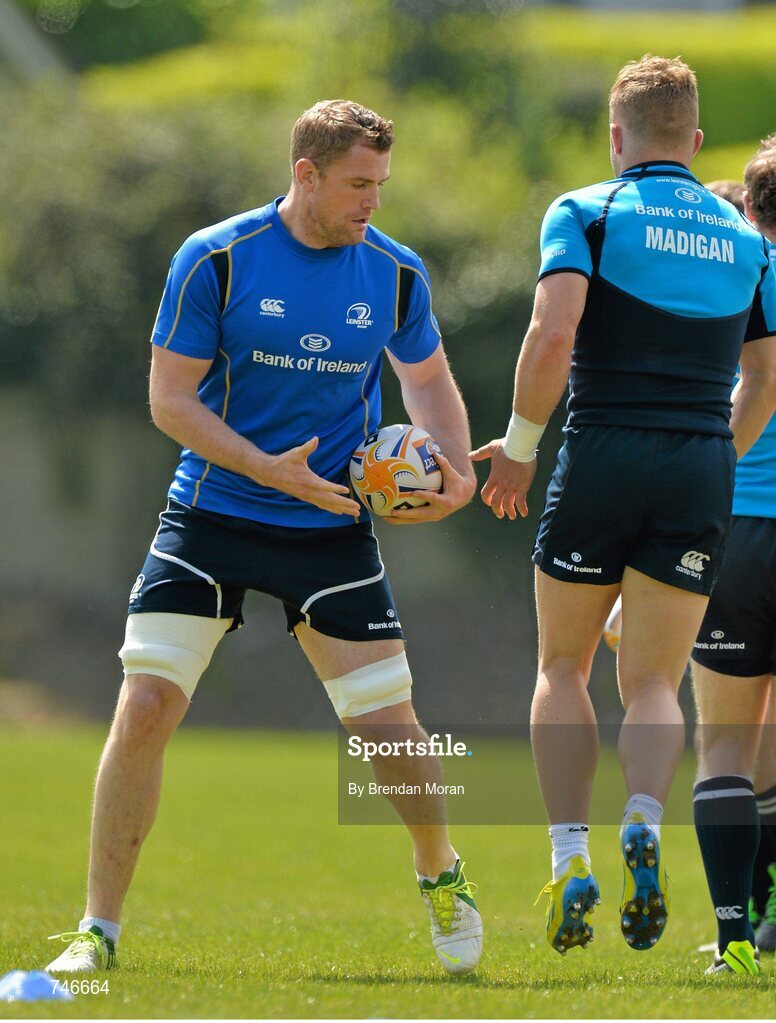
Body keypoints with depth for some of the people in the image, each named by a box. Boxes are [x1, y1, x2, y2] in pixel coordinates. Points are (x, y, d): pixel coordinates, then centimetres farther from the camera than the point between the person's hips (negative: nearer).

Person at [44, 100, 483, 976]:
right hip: (211, 516, -2)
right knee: (144, 707, -12)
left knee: (387, 722, -3)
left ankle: (442, 878, 27)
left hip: (331, 528, 2)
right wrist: (267, 468, -21)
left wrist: (450, 469, -6)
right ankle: (98, 929, 0)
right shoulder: (213, 259, -9)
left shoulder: (396, 273, 0)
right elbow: (170, 397, -8)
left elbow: (427, 380, 14)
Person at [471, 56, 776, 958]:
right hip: (702, 467, 3)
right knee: (653, 685, 7)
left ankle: (570, 858, -1)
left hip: (604, 452, -3)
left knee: (563, 667, 14)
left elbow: (553, 333, -14)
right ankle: (643, 826, -22)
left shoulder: (585, 213, 0)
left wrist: (520, 445, -4)